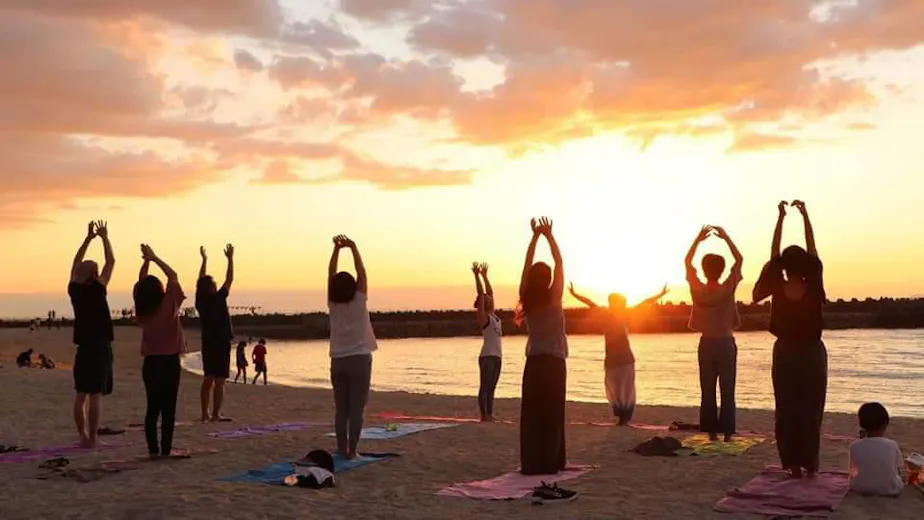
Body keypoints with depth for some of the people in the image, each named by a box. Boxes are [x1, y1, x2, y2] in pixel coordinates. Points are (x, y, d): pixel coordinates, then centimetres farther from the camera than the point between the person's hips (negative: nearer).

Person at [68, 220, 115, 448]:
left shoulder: (74, 290, 2)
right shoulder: (97, 290, -12)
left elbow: (76, 264, 15)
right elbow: (111, 261, -6)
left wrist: (89, 237, 19)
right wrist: (104, 237, 6)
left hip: (83, 348, 6)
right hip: (100, 348, -6)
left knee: (81, 395, 7)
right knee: (95, 396, -6)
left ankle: (83, 436, 10)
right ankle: (92, 438, -6)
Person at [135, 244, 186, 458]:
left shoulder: (141, 311, -1)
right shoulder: (168, 306, -14)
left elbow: (141, 284, 13)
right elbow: (173, 276, -6)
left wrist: (146, 261, 11)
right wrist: (154, 258, -1)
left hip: (151, 362, 5)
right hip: (169, 362, -5)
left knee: (152, 408, 9)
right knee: (168, 409, -2)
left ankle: (153, 449, 8)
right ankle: (165, 450, -4)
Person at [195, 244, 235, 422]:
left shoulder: (200, 301, 1)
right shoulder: (218, 300, -13)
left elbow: (201, 281, 15)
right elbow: (229, 280, -7)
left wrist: (204, 260, 22)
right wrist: (230, 258, 0)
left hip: (207, 343, 6)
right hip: (221, 343, -6)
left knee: (208, 379, 11)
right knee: (219, 380, -4)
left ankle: (205, 414, 10)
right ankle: (215, 414, -6)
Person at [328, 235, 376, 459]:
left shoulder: (333, 304, -1)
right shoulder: (359, 302, -8)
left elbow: (331, 274, 3)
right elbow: (362, 272, -4)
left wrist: (336, 249, 4)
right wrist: (353, 247, 1)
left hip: (338, 361, 3)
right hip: (359, 360, -3)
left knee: (341, 409, 8)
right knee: (356, 408, -2)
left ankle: (342, 449, 8)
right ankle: (351, 450, -3)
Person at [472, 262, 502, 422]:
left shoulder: (493, 315, 15)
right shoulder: (482, 316, -4)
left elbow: (489, 292, 21)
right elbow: (480, 294, -10)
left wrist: (485, 276, 25)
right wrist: (477, 275, -10)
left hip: (496, 355, 8)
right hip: (487, 356, -8)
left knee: (491, 388, 9)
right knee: (484, 387, -5)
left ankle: (489, 415, 12)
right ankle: (484, 416, -5)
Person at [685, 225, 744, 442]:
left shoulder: (697, 289, -6)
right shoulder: (727, 289, -12)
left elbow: (688, 262, 7)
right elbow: (739, 259, -3)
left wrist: (699, 238, 8)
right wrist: (726, 237, 0)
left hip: (706, 344, 2)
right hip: (726, 343, -2)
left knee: (707, 390, 6)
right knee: (727, 390, 2)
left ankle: (711, 431, 7)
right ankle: (727, 431, 2)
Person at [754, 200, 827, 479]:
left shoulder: (778, 288, -14)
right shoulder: (814, 288, -15)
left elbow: (773, 252, -7)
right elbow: (813, 249, -8)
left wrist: (781, 217, -3)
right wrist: (805, 215, -2)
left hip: (784, 353, 1)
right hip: (812, 353, -1)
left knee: (786, 410, 6)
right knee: (811, 410, 6)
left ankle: (793, 464, 7)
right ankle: (810, 464, 8)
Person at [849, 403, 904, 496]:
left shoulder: (855, 446, -11)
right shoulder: (892, 445, -12)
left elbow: (852, 470, 1)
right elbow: (898, 470, -2)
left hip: (861, 489, 1)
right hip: (889, 490, 0)